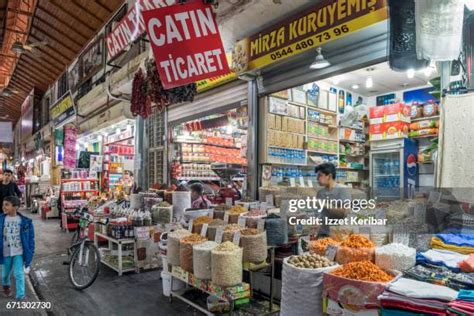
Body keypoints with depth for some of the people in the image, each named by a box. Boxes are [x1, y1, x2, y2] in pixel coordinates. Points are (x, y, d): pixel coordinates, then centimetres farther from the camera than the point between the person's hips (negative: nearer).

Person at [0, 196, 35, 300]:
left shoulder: (25, 221, -12)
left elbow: (31, 238, -4)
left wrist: (30, 253, -5)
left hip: (19, 253, -3)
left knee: (19, 274, -1)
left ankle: (20, 296, 11)